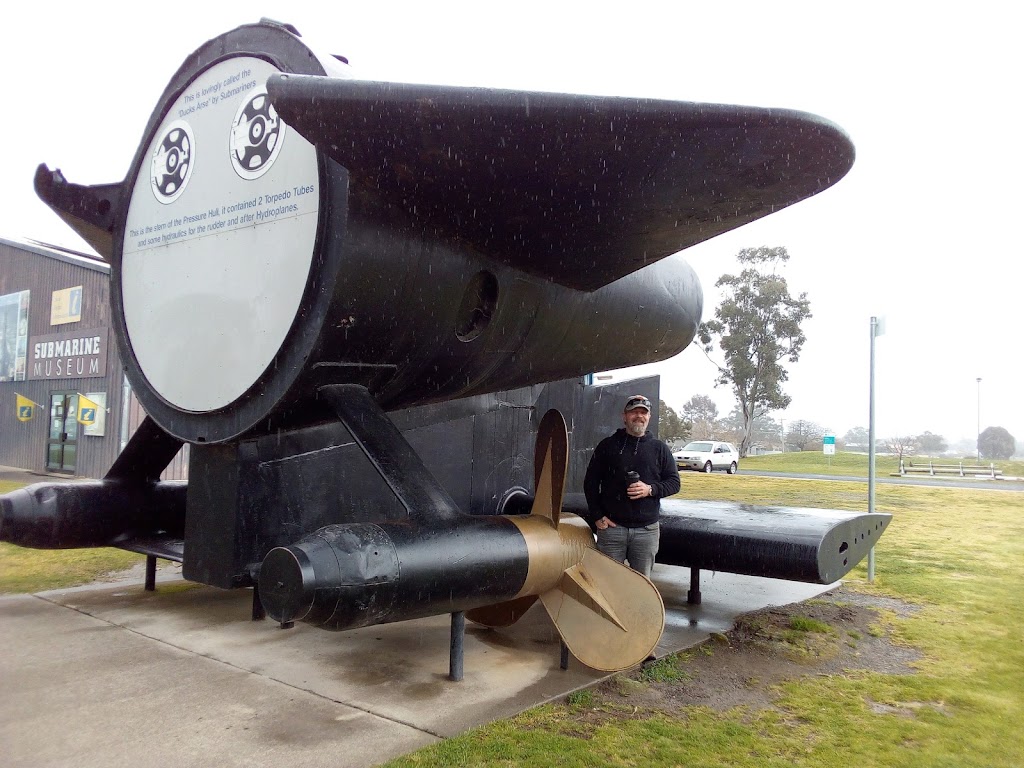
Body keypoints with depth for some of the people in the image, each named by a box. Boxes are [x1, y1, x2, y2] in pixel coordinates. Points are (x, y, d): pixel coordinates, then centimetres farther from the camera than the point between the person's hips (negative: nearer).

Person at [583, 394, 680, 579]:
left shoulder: (660, 449, 8)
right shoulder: (608, 445, 5)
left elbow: (674, 482, 7)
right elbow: (590, 482, 7)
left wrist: (650, 489, -13)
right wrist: (597, 516, -2)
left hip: (647, 529, 1)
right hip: (611, 527, -1)